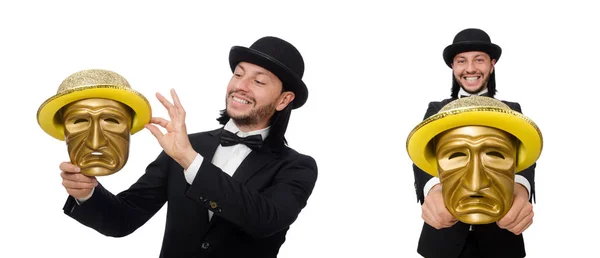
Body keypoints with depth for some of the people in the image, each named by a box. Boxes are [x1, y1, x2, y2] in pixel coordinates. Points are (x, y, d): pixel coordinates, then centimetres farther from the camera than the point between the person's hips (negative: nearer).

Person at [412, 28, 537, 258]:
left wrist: (520, 189, -35)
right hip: (444, 236, 0)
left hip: (499, 235, 0)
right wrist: (434, 190, -35)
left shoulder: (511, 111, 6)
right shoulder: (436, 110, 5)